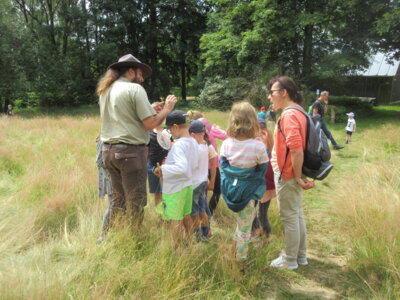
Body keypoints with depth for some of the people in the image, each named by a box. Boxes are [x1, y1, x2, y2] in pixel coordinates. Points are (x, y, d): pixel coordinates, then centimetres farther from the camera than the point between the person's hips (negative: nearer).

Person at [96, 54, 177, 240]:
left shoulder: (105, 90, 15)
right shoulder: (135, 89, -9)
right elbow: (151, 124, -14)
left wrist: (149, 109, 23)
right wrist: (167, 108, 1)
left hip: (109, 150, 8)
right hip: (131, 151, -8)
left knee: (117, 199, 18)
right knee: (135, 202, 4)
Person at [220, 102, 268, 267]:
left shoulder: (226, 143, -9)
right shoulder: (259, 146, -20)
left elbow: (223, 167, 0)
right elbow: (262, 172, -7)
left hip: (229, 190, 4)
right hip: (248, 194, -3)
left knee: (241, 221, 31)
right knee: (244, 229, 13)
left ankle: (236, 245, 37)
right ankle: (240, 262, 29)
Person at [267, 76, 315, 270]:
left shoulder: (289, 115, -21)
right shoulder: (297, 112, 11)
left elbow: (296, 150, -27)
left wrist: (298, 178, -18)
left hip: (287, 175, -10)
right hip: (292, 174, 10)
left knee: (289, 217, 4)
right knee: (297, 214, 18)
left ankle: (290, 260, 19)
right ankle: (300, 255, 32)